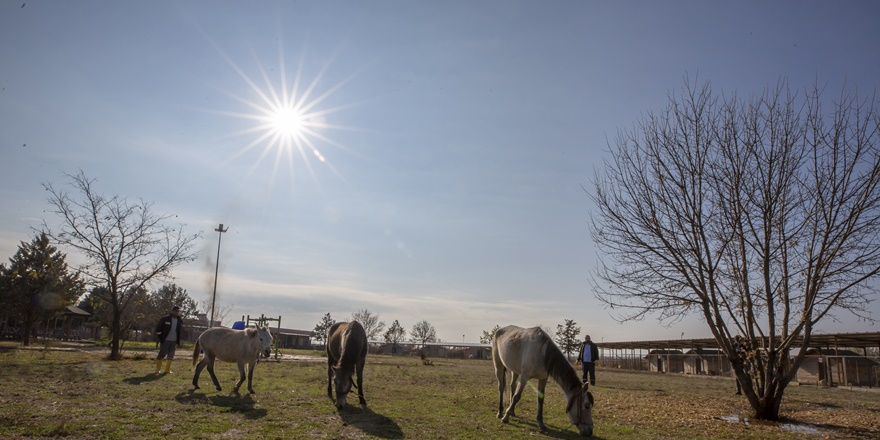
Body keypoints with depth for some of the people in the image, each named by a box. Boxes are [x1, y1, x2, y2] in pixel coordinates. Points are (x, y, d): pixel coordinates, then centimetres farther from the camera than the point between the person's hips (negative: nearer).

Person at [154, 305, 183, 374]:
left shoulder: (180, 321, 7)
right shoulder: (165, 319, -6)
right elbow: (158, 328, -2)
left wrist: (178, 342, 10)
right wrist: (160, 338, -4)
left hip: (174, 341, 4)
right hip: (165, 340, -4)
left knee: (171, 356, 7)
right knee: (162, 354, -3)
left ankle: (167, 370, 16)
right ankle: (158, 369, 10)